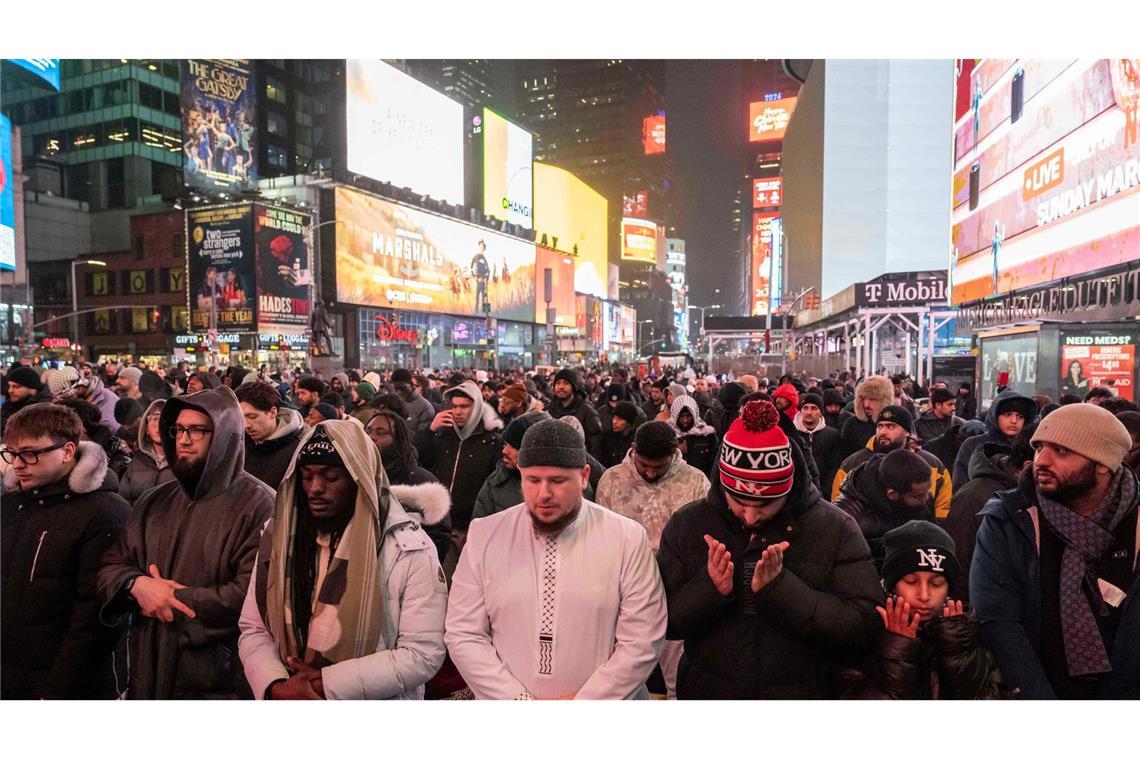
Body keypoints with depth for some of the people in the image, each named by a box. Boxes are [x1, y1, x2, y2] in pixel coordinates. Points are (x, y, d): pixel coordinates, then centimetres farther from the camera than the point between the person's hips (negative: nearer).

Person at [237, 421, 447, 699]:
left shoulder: (409, 548, -18)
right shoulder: (278, 537, -2)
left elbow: (423, 653, -20)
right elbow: (253, 630, 1)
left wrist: (329, 685, -22)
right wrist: (276, 687, -17)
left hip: (375, 701, -4)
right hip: (287, 695, 4)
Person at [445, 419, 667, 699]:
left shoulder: (628, 539, -13)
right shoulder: (484, 536, -9)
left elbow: (642, 642, -12)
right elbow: (463, 634, -7)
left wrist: (583, 702, -17)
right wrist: (520, 699, -14)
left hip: (604, 698, -1)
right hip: (505, 700, 1)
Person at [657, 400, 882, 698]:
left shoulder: (836, 529, -13)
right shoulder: (686, 524, -10)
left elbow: (861, 628, -19)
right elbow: (662, 620, -9)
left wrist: (779, 588, -30)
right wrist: (709, 589, -27)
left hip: (802, 691, -1)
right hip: (705, 690, 1)